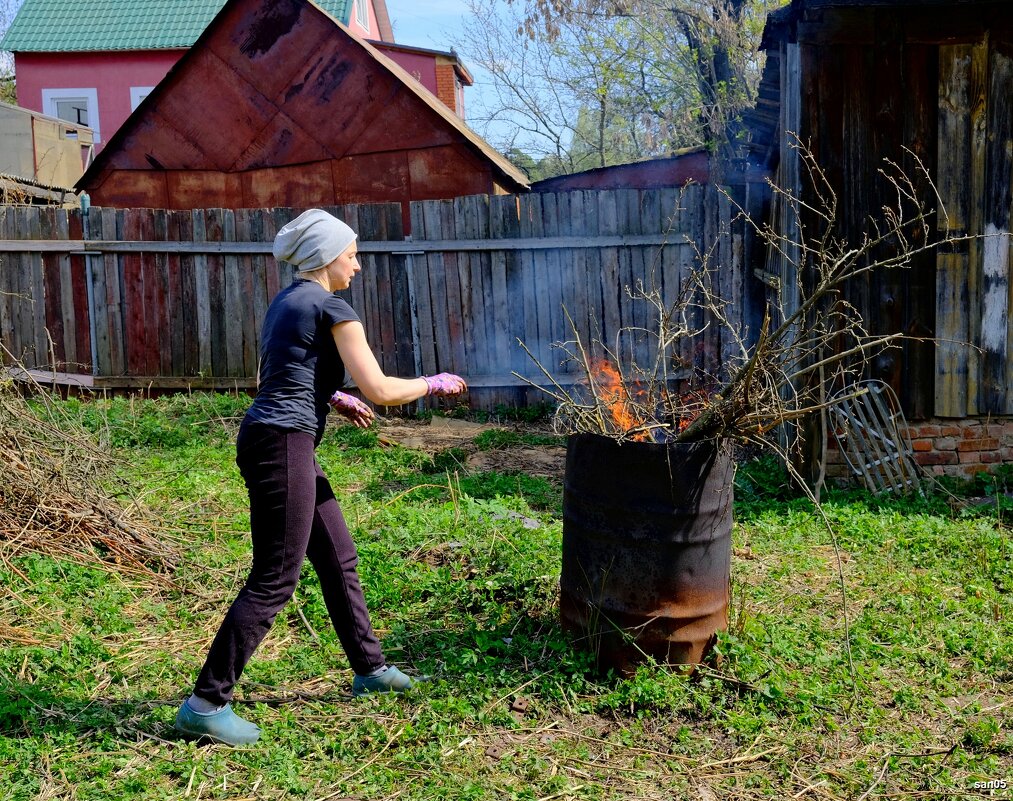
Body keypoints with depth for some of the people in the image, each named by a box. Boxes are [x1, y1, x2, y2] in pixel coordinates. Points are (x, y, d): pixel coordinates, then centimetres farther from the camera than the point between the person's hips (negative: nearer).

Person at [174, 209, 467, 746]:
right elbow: (380, 389, -11)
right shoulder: (332, 308, -11)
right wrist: (434, 384, 4)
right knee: (273, 581, -4)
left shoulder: (286, 301, 16)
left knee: (338, 557, 18)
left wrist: (332, 399, 21)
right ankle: (205, 705, 2)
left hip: (271, 439, 10)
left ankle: (369, 668, 31)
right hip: (283, 445, -10)